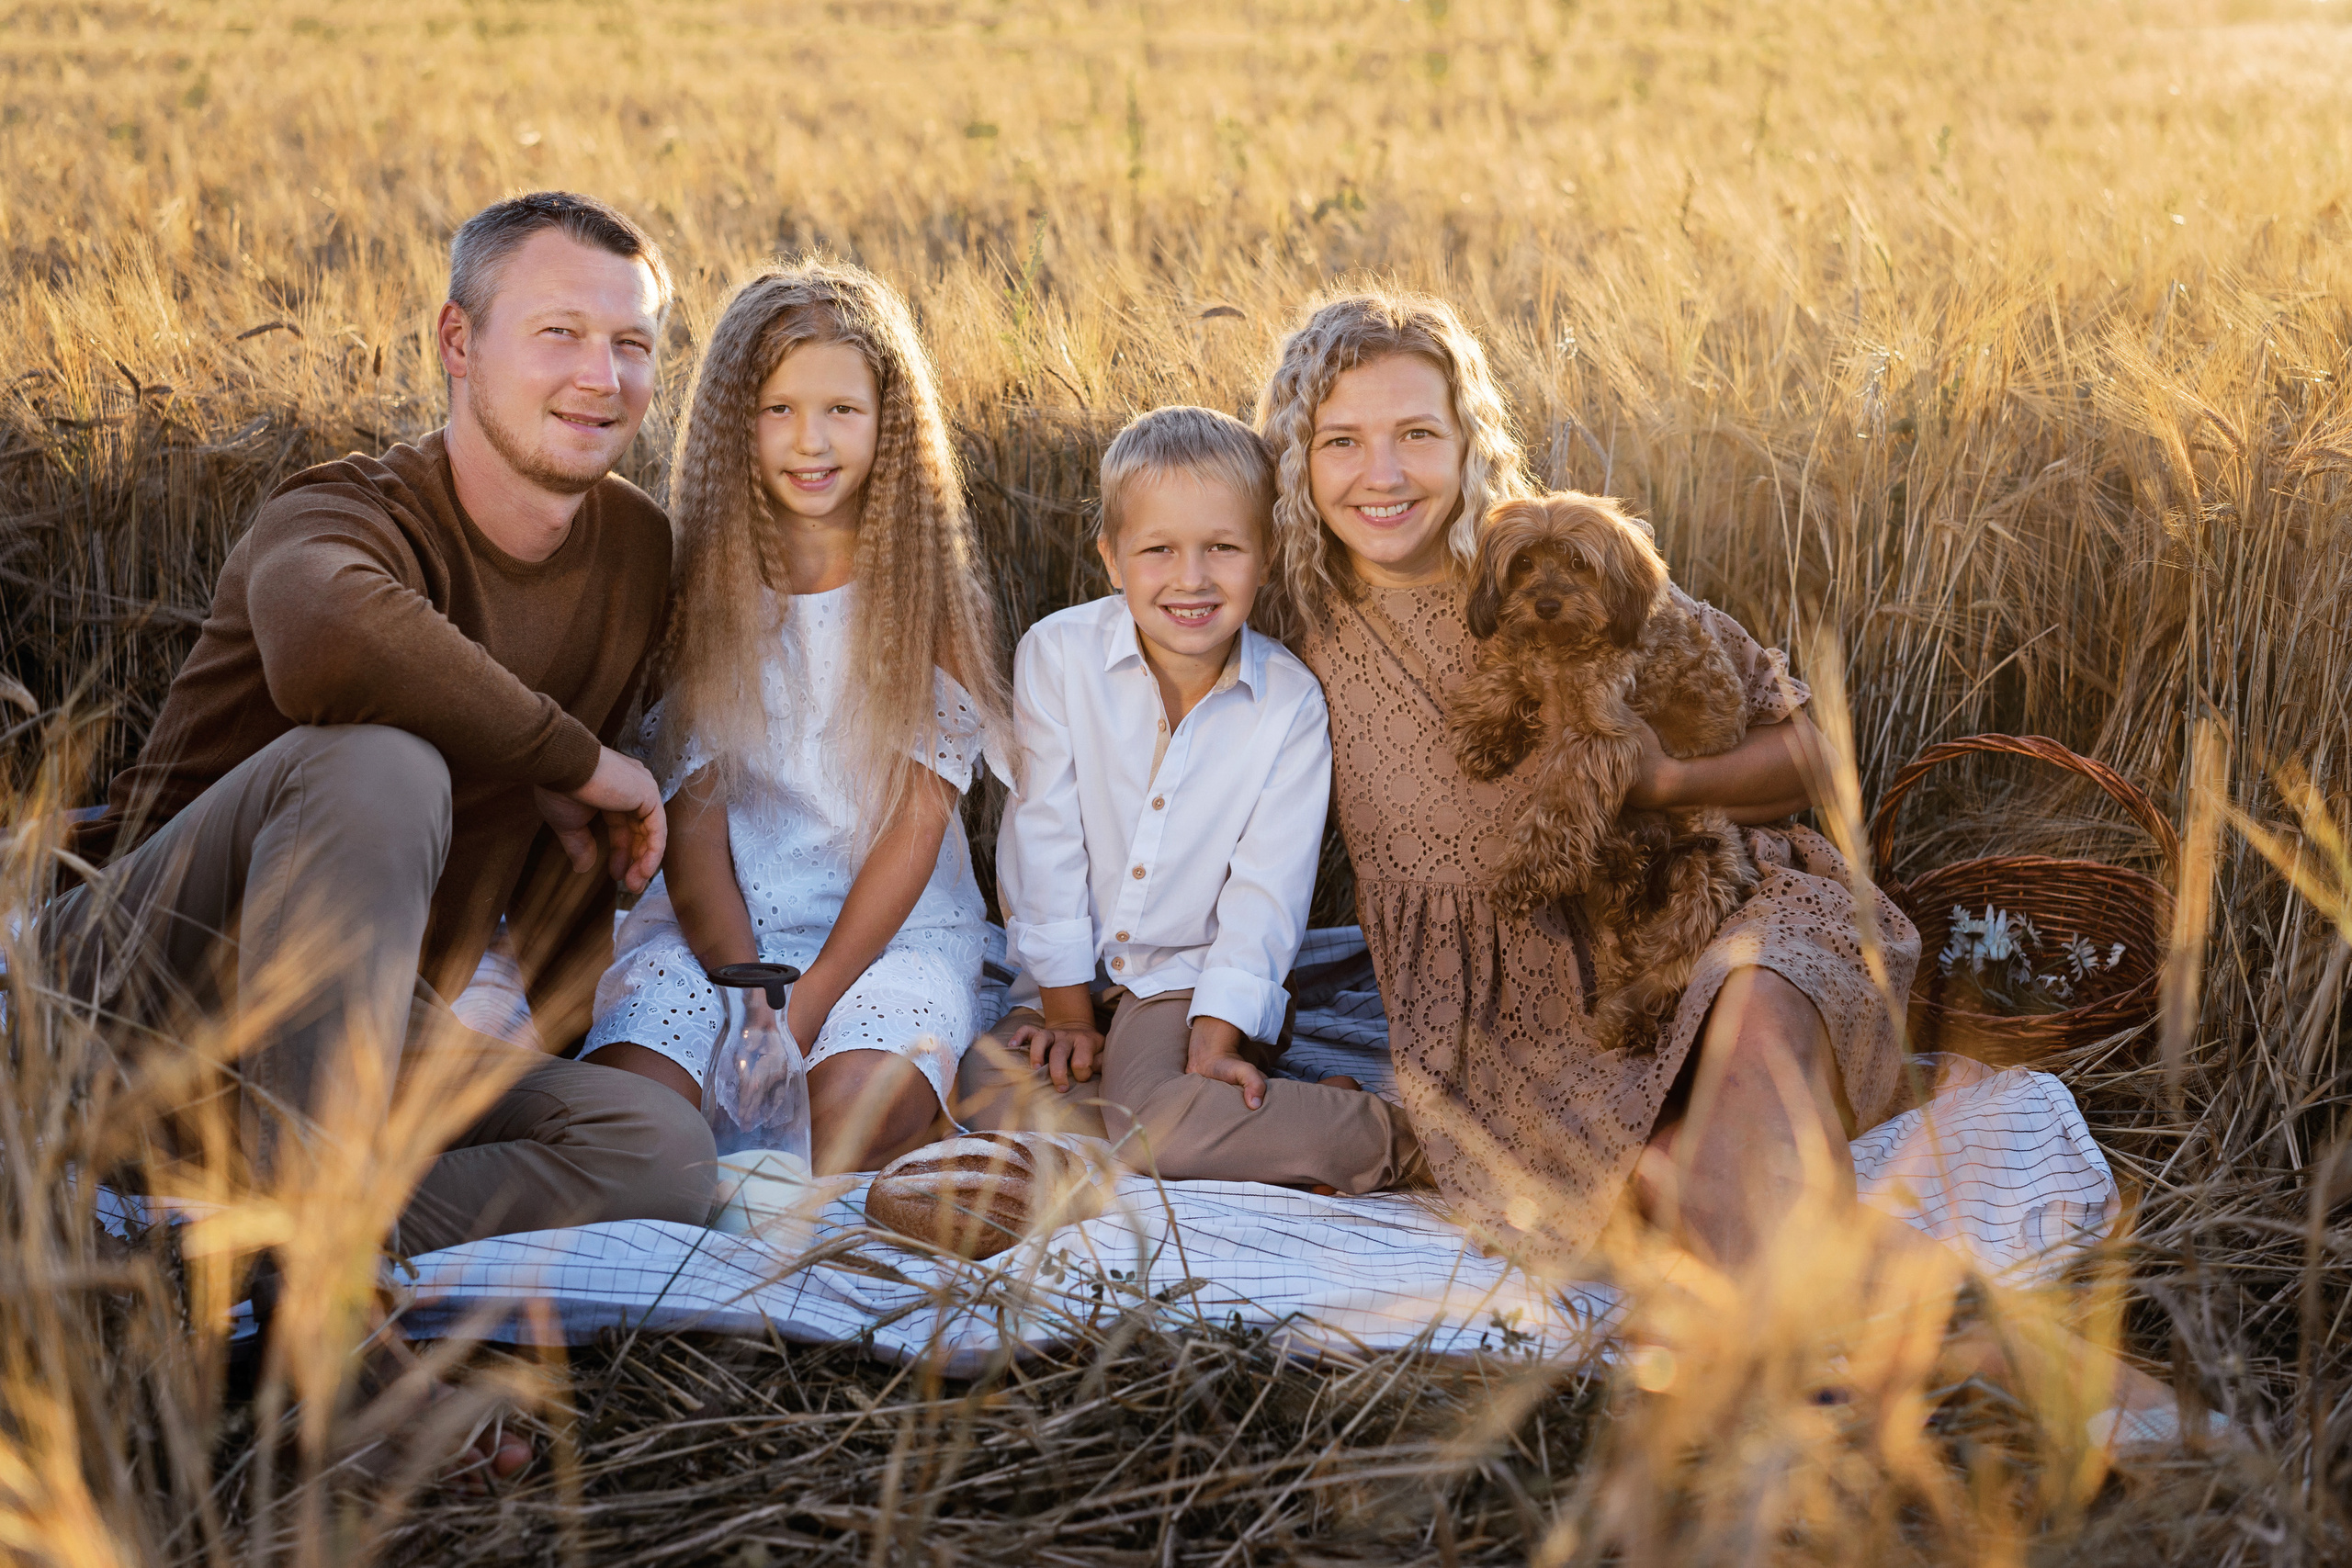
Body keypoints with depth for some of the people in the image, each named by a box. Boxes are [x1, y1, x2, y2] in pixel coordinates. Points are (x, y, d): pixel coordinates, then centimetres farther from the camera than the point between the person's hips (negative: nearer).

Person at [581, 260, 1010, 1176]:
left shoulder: (928, 590, 0)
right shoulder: (702, 585, 4)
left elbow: (917, 823, -4)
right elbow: (692, 822, 0)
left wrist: (809, 1004, -14)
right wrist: (751, 1002, -14)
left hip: (893, 927, -1)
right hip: (713, 922, 2)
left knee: (849, 1119, -31)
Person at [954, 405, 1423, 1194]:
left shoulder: (1290, 701, -10)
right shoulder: (1058, 654, -10)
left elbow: (1267, 887, -9)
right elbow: (1046, 840, -7)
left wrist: (1215, 1041, -19)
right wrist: (1067, 1009, -6)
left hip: (1195, 979, -3)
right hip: (1076, 974, 3)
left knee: (1155, 1118, -31)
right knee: (985, 1093, -24)